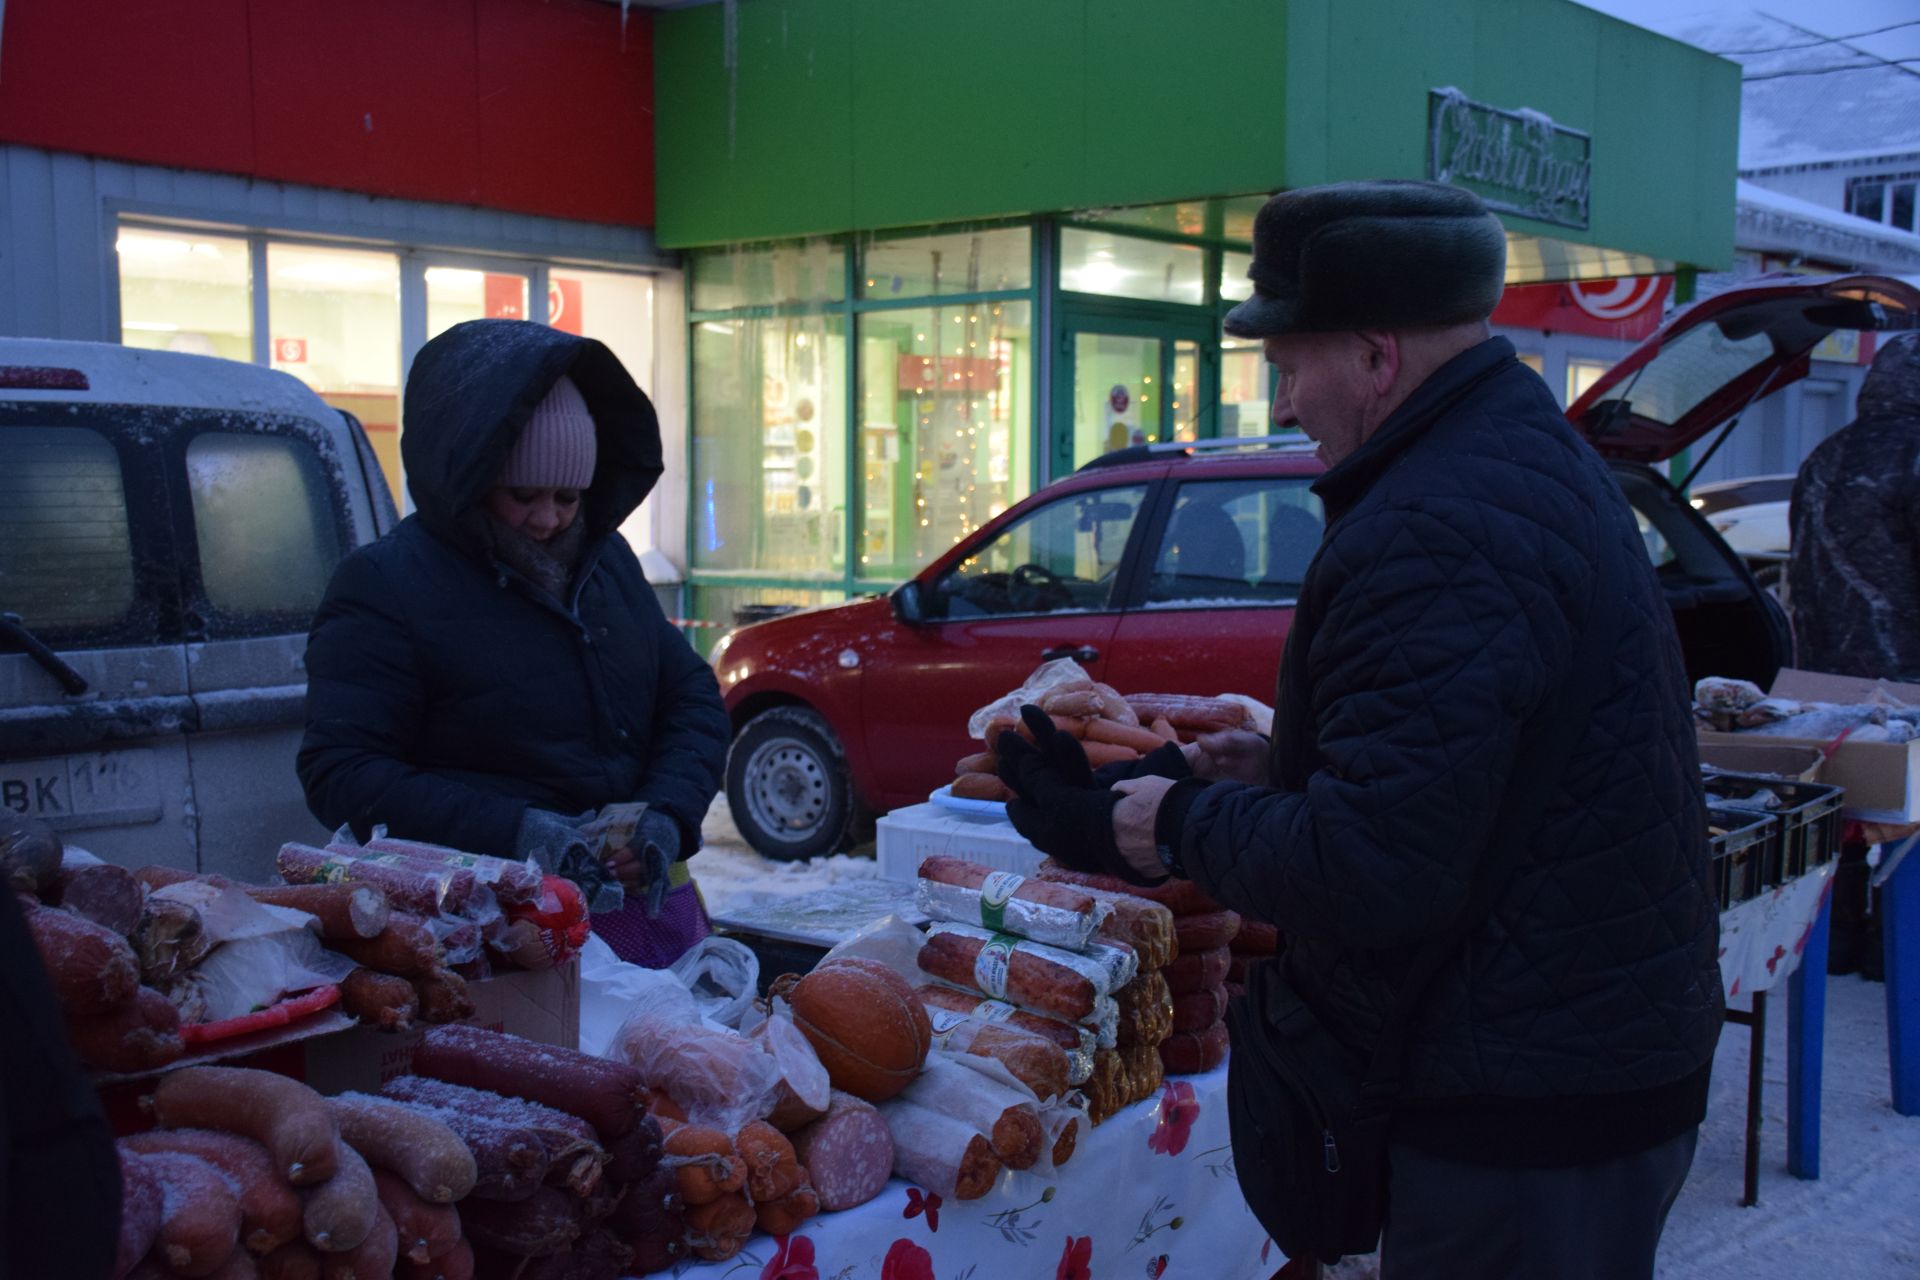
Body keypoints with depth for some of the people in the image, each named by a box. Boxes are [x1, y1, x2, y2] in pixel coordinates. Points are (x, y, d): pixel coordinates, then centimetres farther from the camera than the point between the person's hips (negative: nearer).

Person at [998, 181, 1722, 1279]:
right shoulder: (1536, 456, 9)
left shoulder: (1430, 539, -26)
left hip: (1526, 1112, -10)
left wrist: (1182, 823, -12)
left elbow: (1369, 880, -27)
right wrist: (1281, 769, 11)